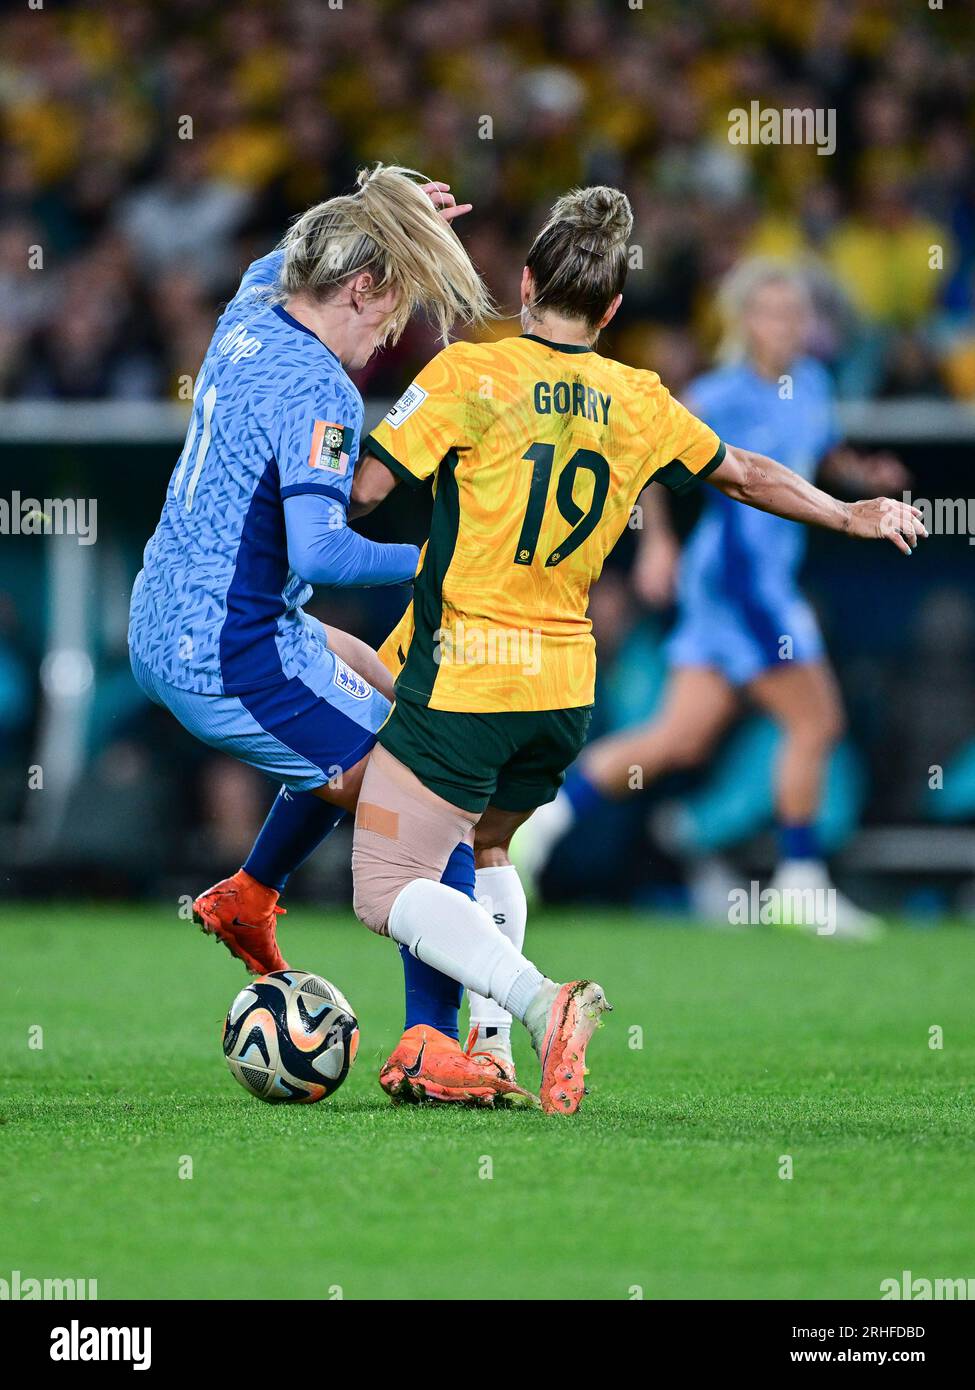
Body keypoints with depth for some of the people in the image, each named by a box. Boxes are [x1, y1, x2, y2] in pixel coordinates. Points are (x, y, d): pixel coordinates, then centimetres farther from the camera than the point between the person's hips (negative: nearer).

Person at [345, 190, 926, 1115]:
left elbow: (365, 488, -13)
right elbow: (747, 476, 21)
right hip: (566, 686, 6)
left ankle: (541, 1003, -25)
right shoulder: (638, 401, 7)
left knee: (389, 890, -4)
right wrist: (851, 517, 37)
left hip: (464, 682, -6)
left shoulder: (469, 373, -9)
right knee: (484, 856, 27)